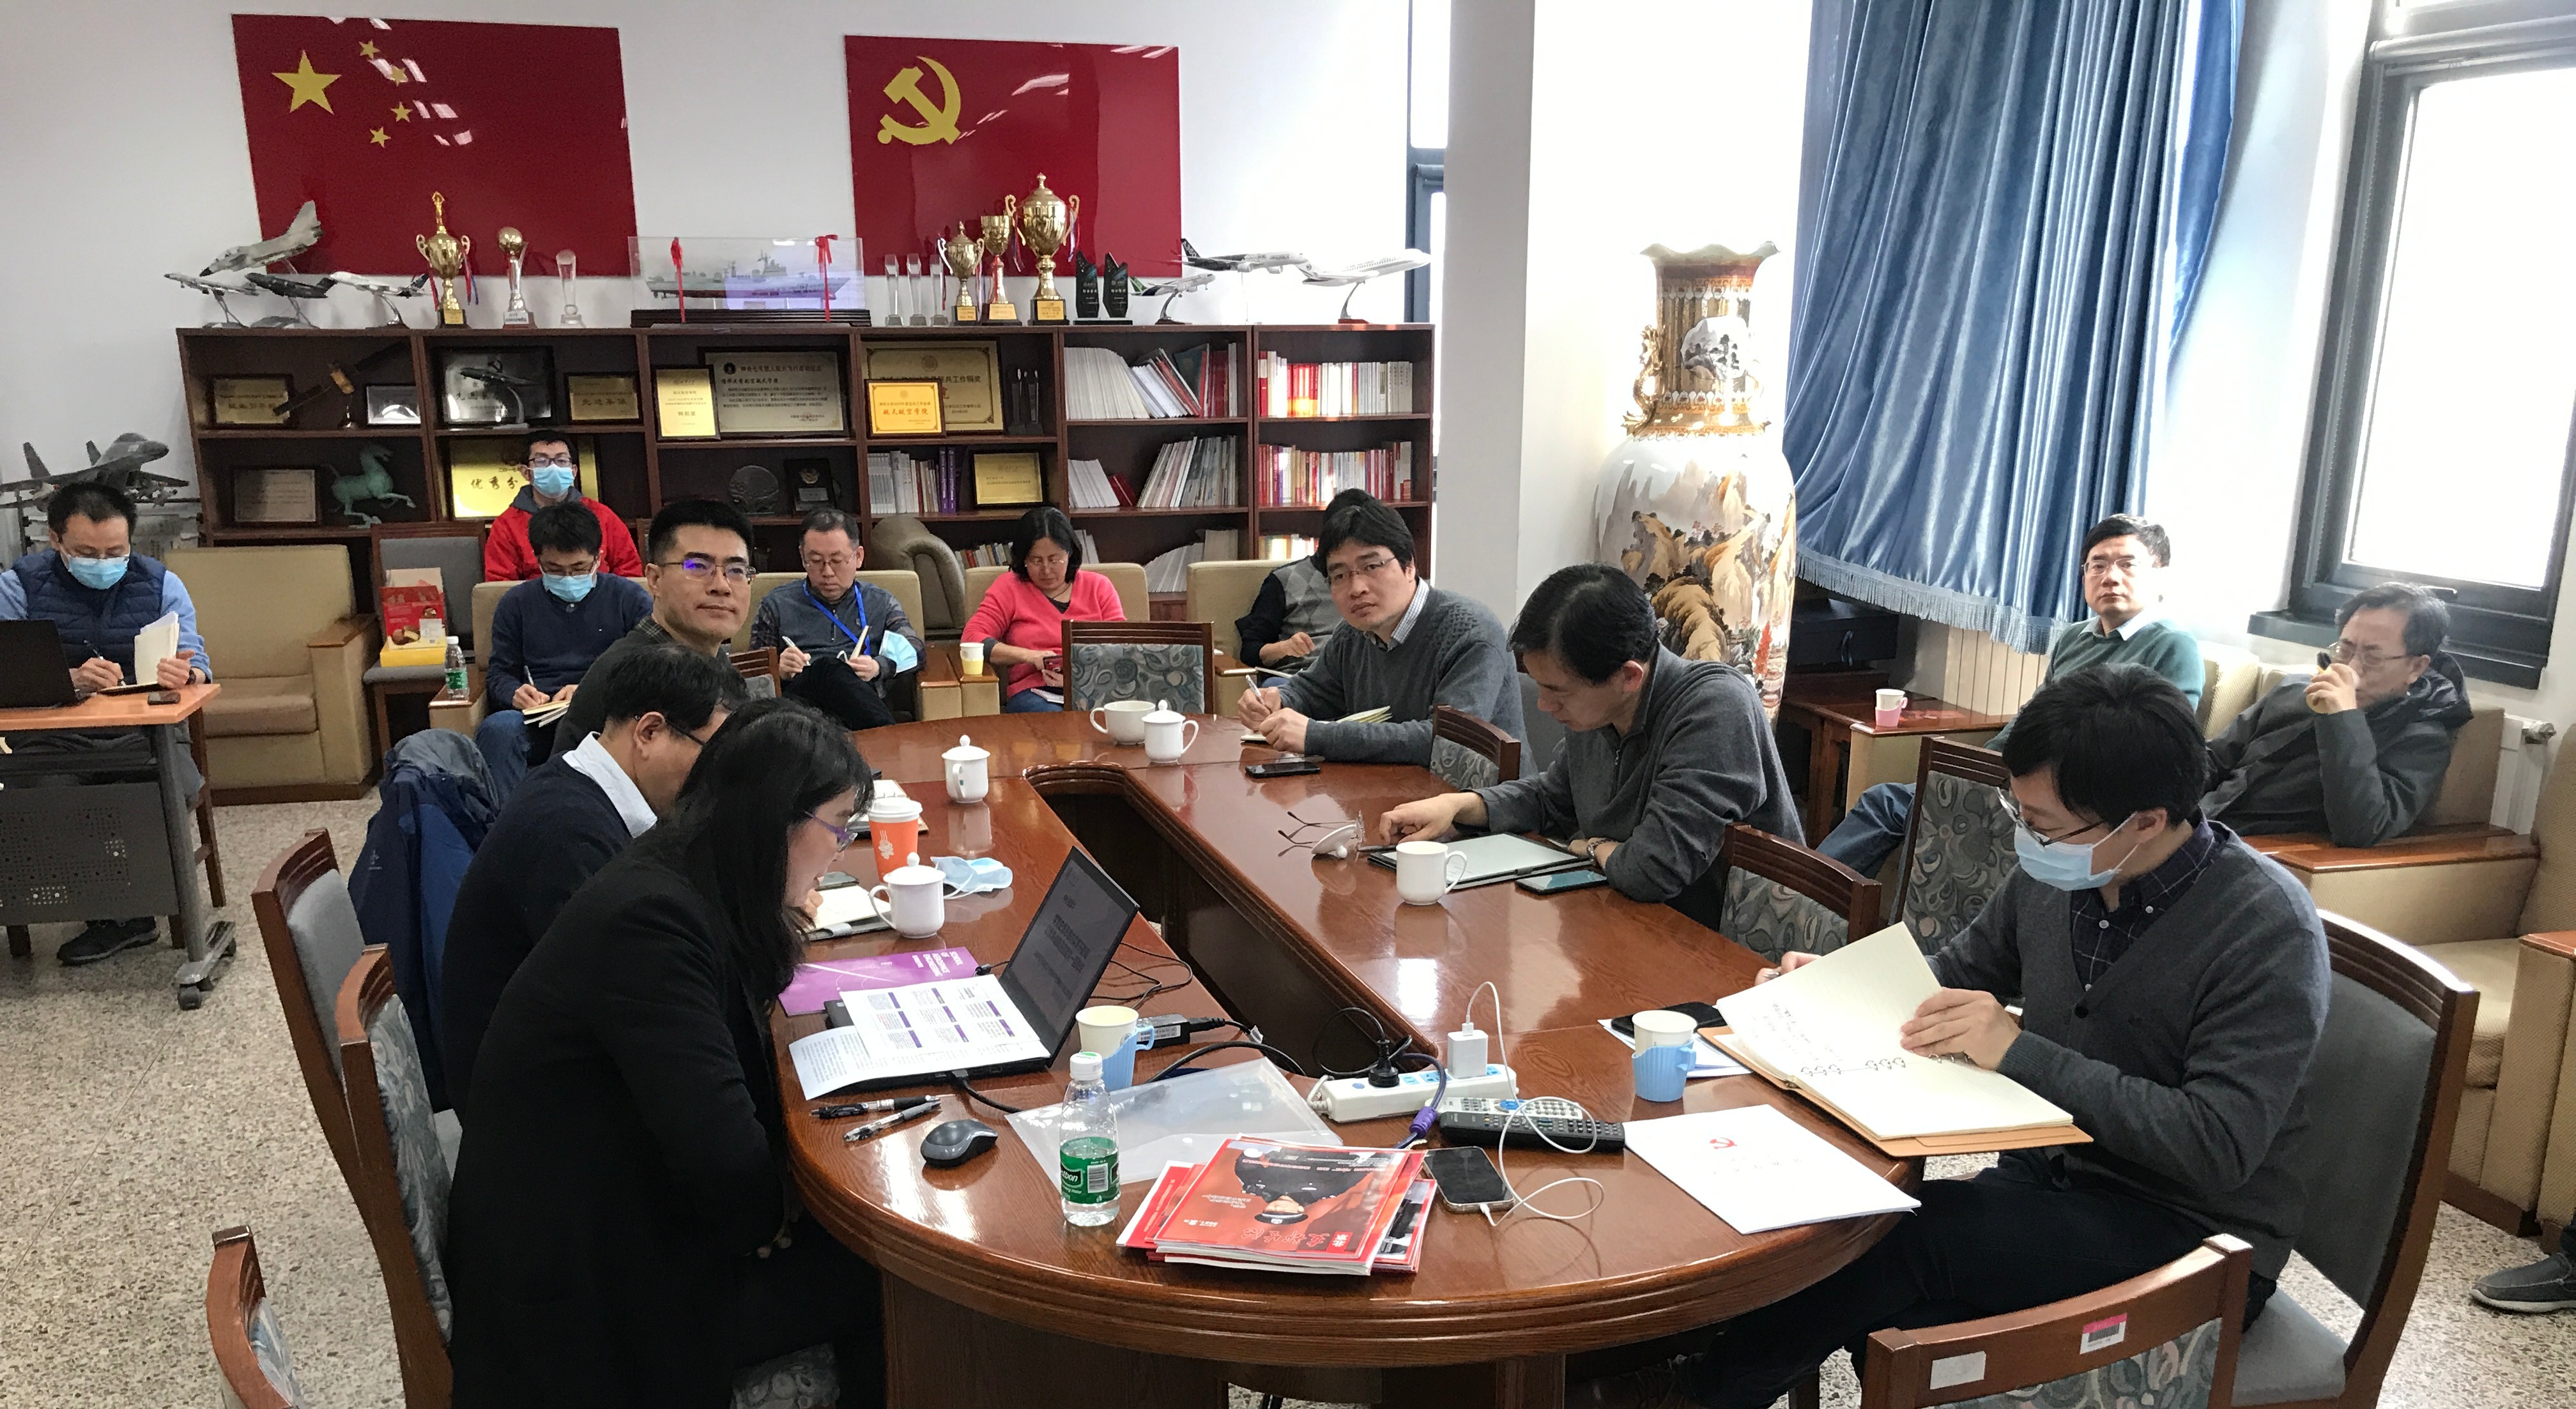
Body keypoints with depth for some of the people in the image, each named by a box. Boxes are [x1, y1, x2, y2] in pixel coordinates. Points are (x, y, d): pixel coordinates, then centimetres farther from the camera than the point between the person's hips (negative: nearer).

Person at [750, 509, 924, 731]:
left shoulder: (881, 603, 24)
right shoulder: (776, 606, 21)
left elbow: (914, 651, 13)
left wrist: (879, 667, -8)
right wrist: (778, 670, -5)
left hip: (866, 700, 0)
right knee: (828, 667, -38)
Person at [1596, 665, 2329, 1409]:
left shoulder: (2267, 930, -20)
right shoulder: (2058, 873, -2)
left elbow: (2219, 1146, -26)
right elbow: (1959, 972, 16)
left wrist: (2021, 1052, -26)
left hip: (2197, 1235, -5)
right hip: (2051, 1179, 6)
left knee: (1914, 1234, -26)